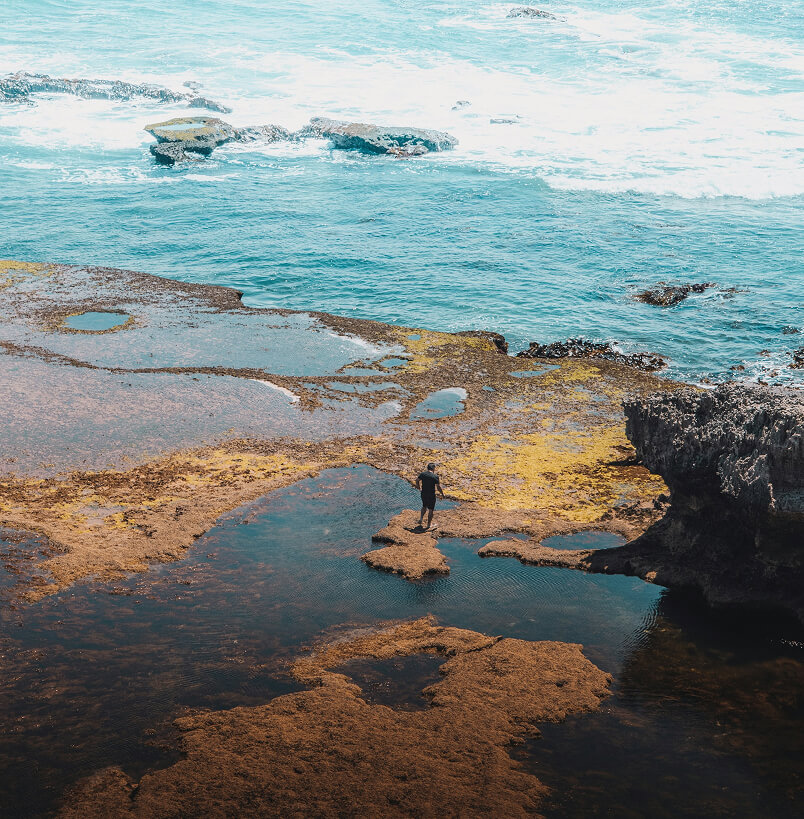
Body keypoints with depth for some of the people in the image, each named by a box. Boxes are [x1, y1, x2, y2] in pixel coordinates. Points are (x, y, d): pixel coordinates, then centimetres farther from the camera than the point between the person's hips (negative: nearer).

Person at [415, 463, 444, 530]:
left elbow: (417, 480, 10)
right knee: (430, 510, 9)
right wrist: (442, 494, -1)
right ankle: (428, 525, 15)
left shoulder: (422, 474, -2)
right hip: (431, 496, -4)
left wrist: (418, 487, 29)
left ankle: (421, 518, 15)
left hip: (423, 494, 4)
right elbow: (438, 487, -16)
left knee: (424, 506, 29)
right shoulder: (435, 476, -15)